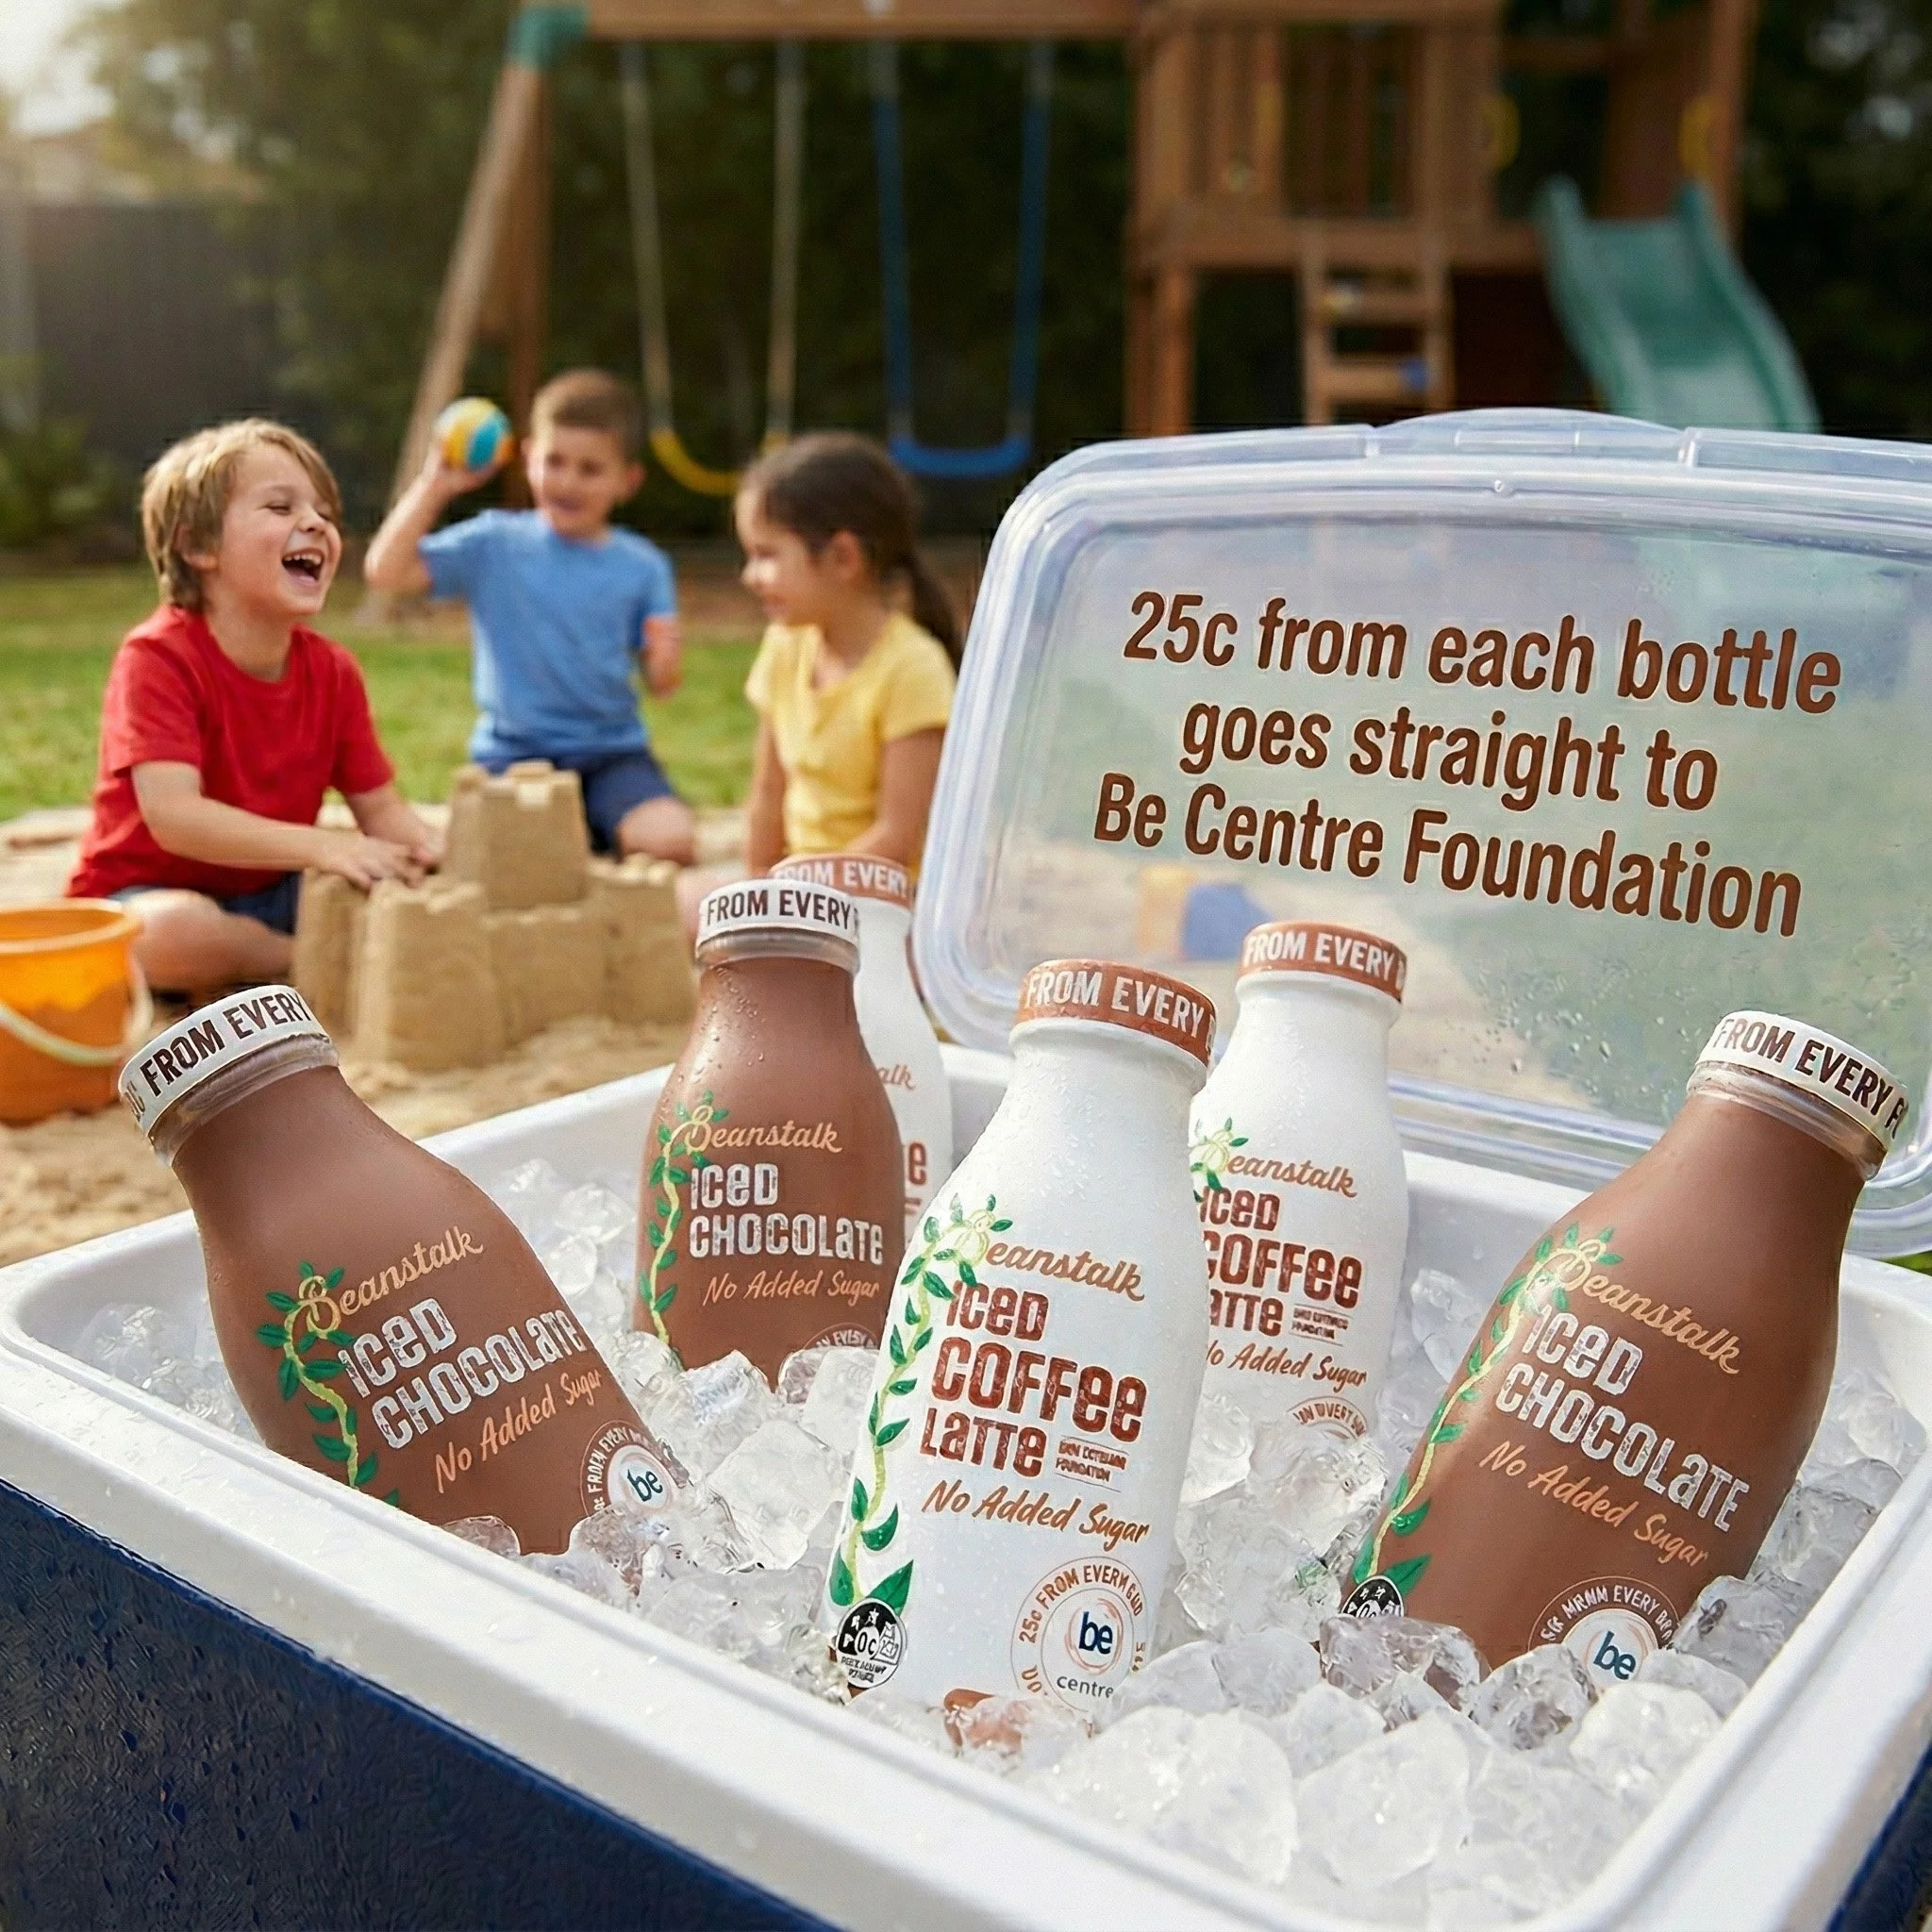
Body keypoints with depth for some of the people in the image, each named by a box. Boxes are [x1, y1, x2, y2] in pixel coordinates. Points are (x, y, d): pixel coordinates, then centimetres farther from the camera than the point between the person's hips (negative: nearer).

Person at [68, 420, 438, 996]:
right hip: (148, 892, -5)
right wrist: (323, 846, -43)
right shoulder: (159, 657, -19)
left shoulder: (332, 670, -2)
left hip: (268, 893, 6)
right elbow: (173, 816, -31)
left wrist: (435, 854, -26)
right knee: (175, 930, -39)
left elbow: (380, 808, -1)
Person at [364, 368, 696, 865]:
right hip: (512, 753, -1)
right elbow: (385, 572, -7)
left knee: (672, 841, -27)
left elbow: (660, 685, 7)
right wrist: (434, 485, -9)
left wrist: (666, 661, -17)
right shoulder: (492, 545, 2)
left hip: (611, 752, 1)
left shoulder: (642, 566, 4)